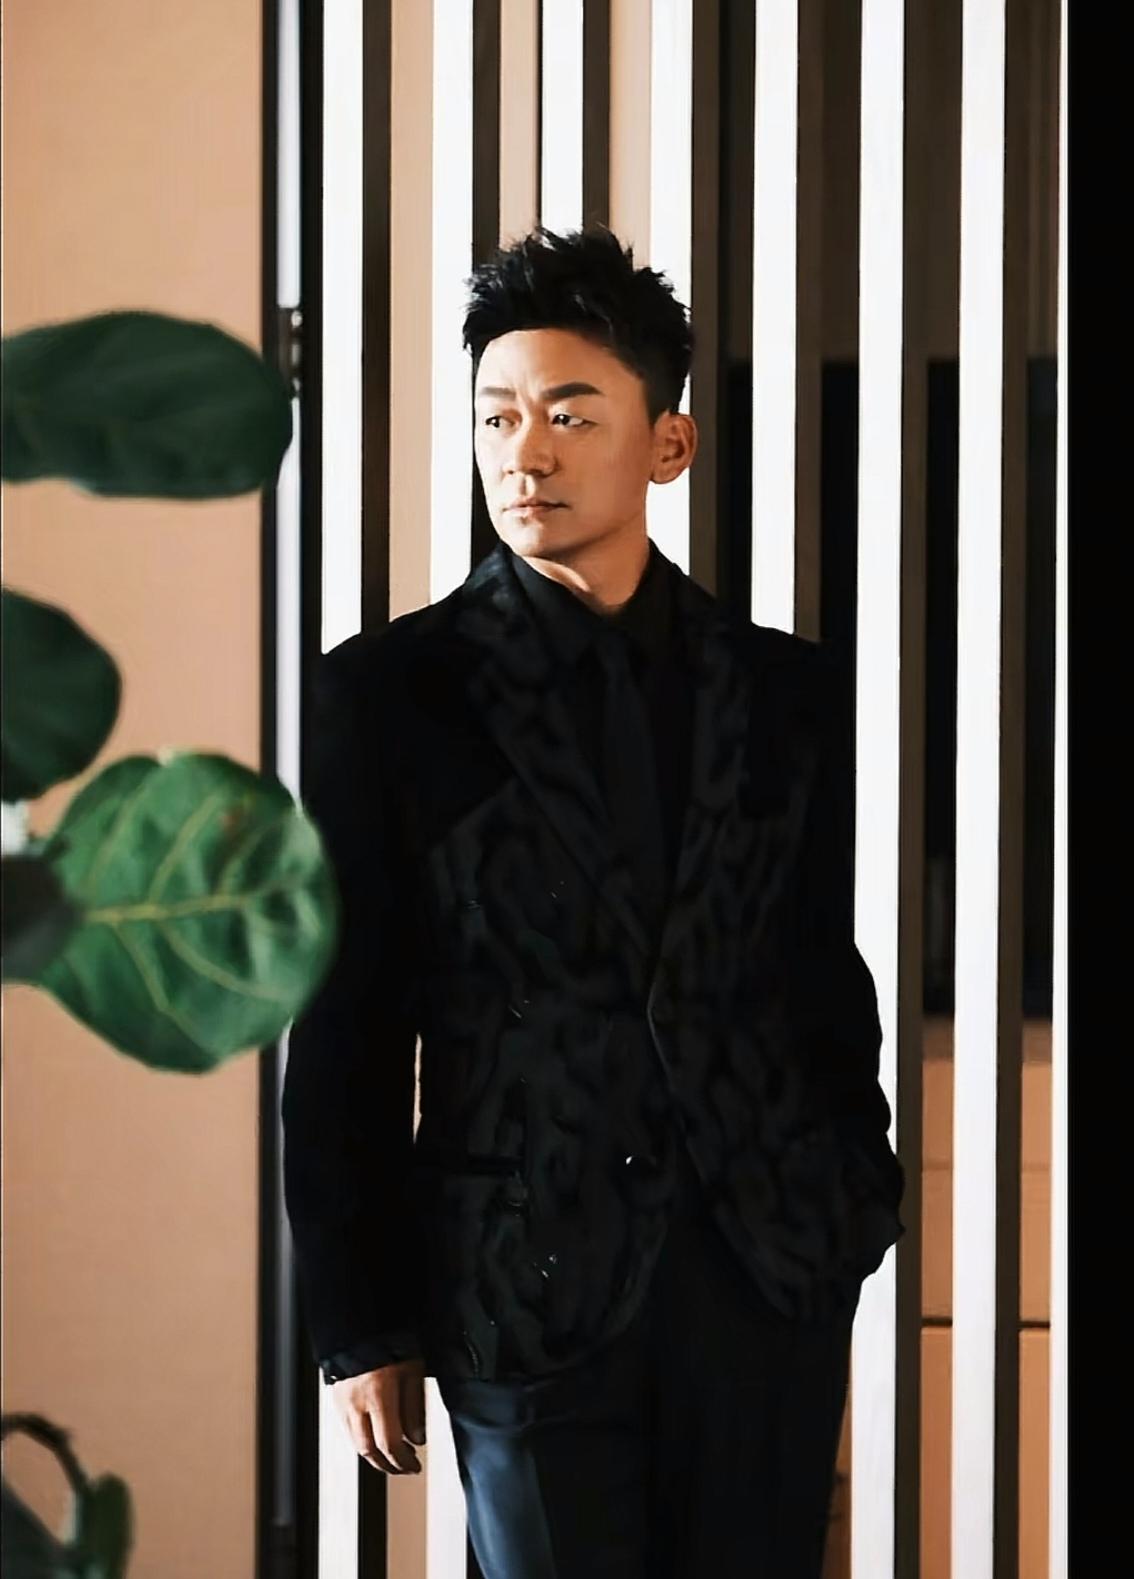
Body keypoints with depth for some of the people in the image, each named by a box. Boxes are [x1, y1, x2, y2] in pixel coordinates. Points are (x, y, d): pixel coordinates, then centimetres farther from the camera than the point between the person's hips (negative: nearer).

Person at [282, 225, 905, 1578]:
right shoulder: (388, 691, -1)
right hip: (531, 1289, -2)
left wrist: (856, 1231, 8)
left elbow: (825, 976, 12)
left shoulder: (780, 687, 7)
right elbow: (345, 1034, -1)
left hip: (771, 1268, 3)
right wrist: (359, 1327, -2)